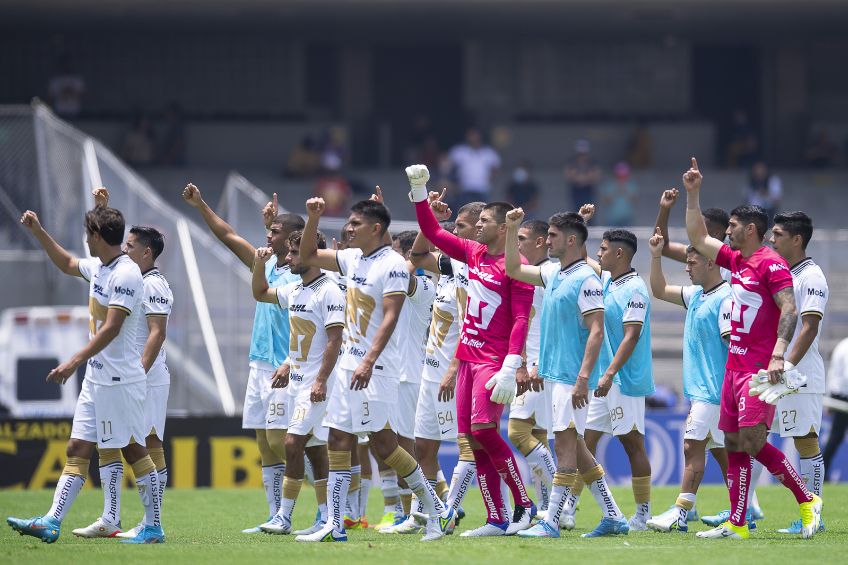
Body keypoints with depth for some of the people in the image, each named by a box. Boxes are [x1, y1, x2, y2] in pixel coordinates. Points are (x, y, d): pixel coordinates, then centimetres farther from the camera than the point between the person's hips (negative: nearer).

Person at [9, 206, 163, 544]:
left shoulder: (125, 275, -18)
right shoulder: (97, 267, 10)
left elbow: (111, 328, -24)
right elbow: (66, 263, 32)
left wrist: (75, 361, -29)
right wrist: (38, 231, 27)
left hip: (121, 380, -9)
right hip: (95, 378, 9)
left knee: (134, 450, -2)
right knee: (77, 449, 4)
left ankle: (153, 527, 5)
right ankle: (52, 522, 0)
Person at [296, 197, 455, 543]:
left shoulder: (393, 265, -13)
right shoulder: (352, 258, 12)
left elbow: (390, 318, -20)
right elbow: (308, 256, 23)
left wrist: (369, 362, -28)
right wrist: (313, 219, 8)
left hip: (375, 368, -9)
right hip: (350, 363, 9)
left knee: (383, 443, -9)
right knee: (338, 441, 4)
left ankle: (438, 512, 2)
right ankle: (334, 525, 5)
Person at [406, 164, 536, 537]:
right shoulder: (474, 254, 12)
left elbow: (521, 320, -16)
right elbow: (433, 232, 23)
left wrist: (511, 369, -24)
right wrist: (419, 191, 15)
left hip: (494, 361, -8)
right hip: (468, 357, 8)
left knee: (483, 429, -21)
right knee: (474, 438, 3)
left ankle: (524, 505, -8)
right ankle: (496, 520, 6)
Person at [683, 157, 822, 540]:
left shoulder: (770, 264, -11)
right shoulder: (736, 261, 15)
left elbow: (789, 309, -18)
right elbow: (698, 239, 27)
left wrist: (778, 355, -27)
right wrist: (692, 195, 22)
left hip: (759, 369, -9)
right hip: (735, 365, 9)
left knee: (751, 441, -16)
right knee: (734, 444, 5)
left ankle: (807, 501, -4)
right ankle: (736, 524, 6)